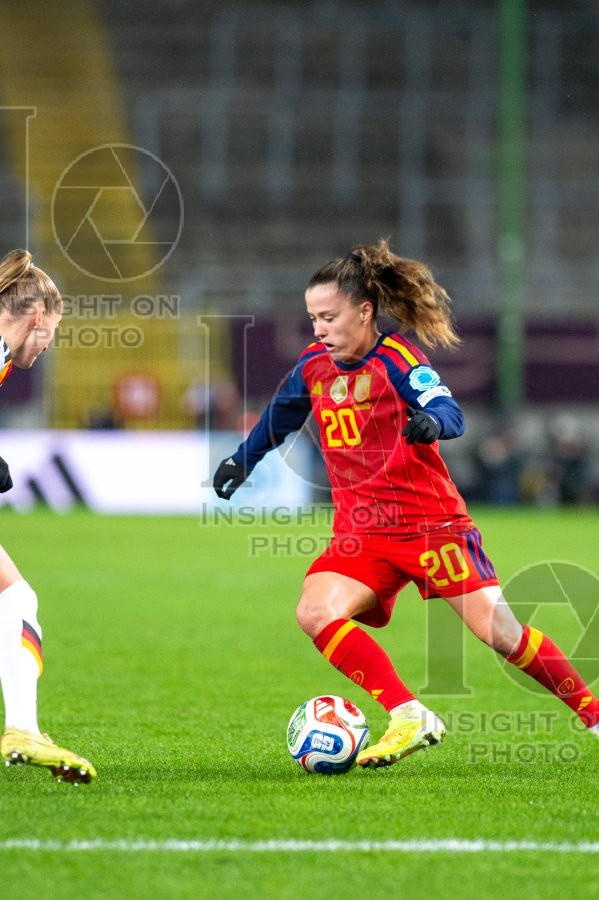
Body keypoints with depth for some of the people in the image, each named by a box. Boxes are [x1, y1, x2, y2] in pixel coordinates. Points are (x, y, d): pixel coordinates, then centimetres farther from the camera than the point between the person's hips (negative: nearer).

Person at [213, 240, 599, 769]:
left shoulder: (395, 359, -12)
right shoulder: (314, 367, 5)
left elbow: (451, 414, -27)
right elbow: (278, 419, 26)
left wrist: (431, 422, -48)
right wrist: (242, 461, 33)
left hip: (432, 521, -5)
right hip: (361, 534, 5)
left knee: (499, 631, -11)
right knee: (315, 612, -22)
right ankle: (409, 719, -22)